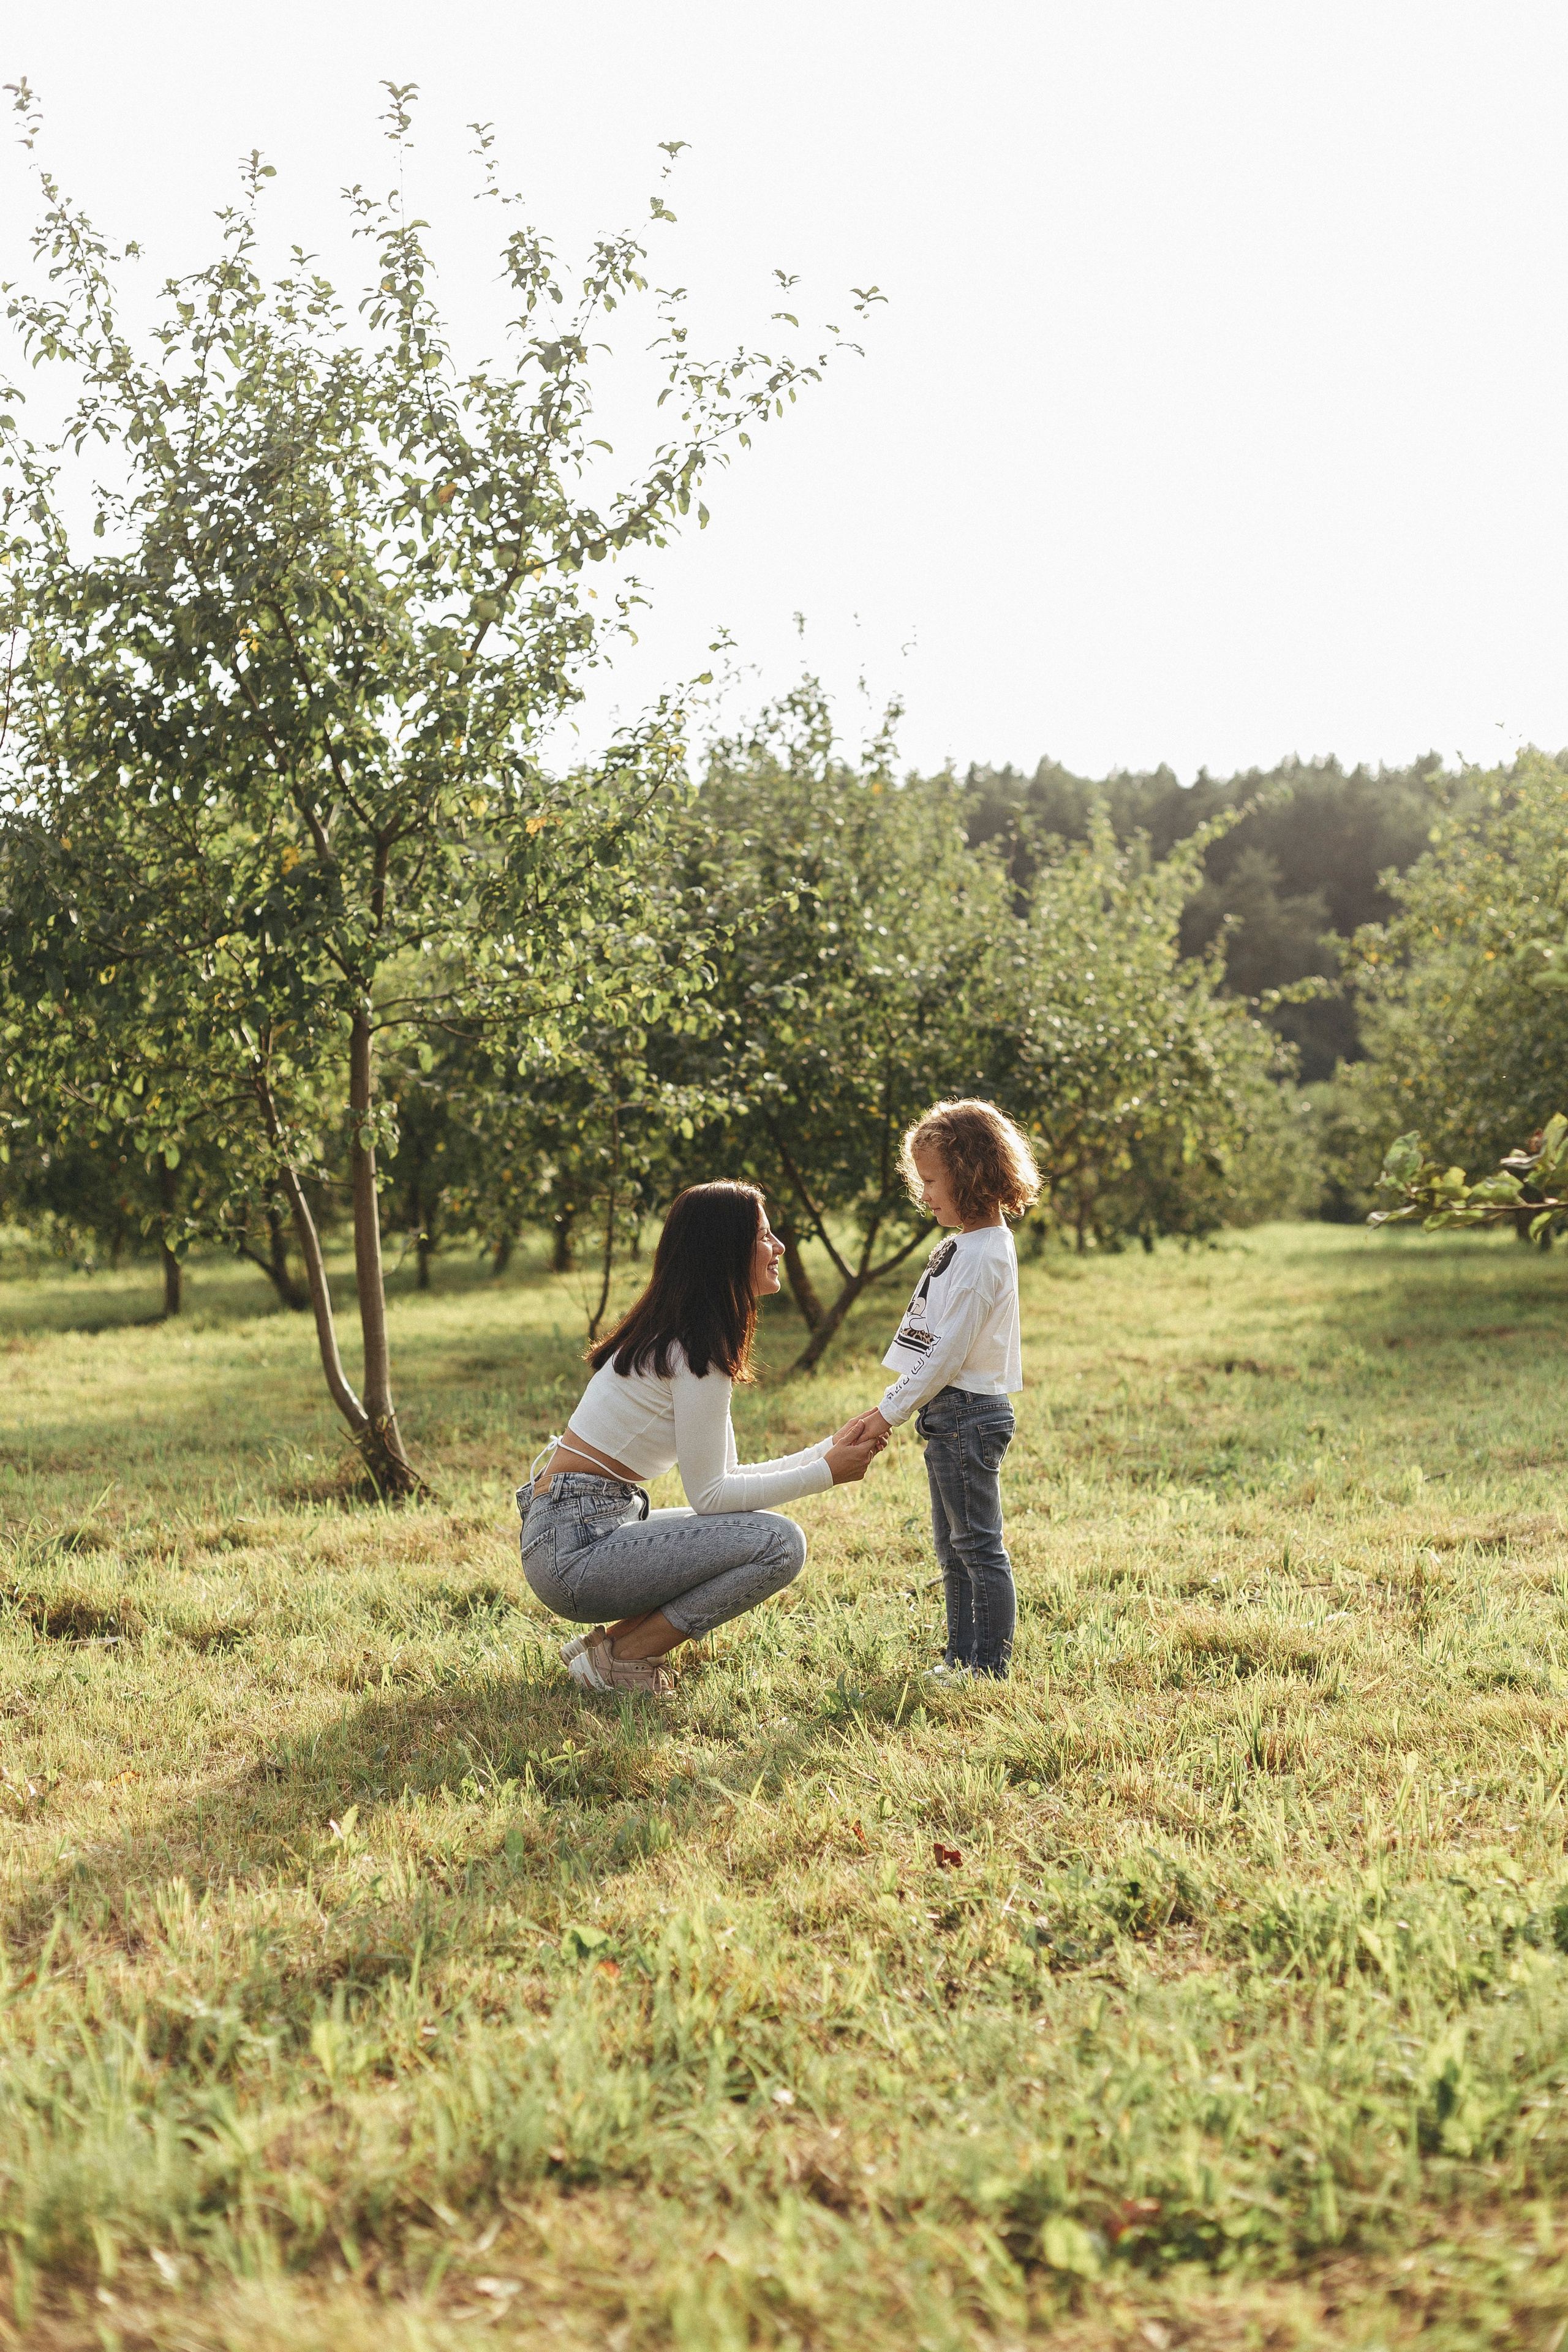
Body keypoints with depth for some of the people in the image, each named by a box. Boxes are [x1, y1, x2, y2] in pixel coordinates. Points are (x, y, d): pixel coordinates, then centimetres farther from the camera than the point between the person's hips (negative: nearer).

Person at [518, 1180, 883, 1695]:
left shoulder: (672, 1335, 14)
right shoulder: (698, 1349, -15)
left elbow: (725, 1475, 14)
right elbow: (709, 1494, -14)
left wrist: (829, 1451, 8)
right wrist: (825, 1473, -9)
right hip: (575, 1547, -10)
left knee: (757, 1530, 19)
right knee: (779, 1544, -16)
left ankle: (609, 1639, 11)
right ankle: (620, 1658, -6)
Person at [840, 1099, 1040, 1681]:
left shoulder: (983, 1255, -18)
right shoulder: (966, 1245, 14)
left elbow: (949, 1351, -20)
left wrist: (891, 1412, -15)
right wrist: (891, 1403, 15)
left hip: (968, 1414, -10)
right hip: (950, 1414, 10)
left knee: (979, 1546, -3)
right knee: (953, 1548, 16)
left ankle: (991, 1666, 4)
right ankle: (962, 1658, 25)